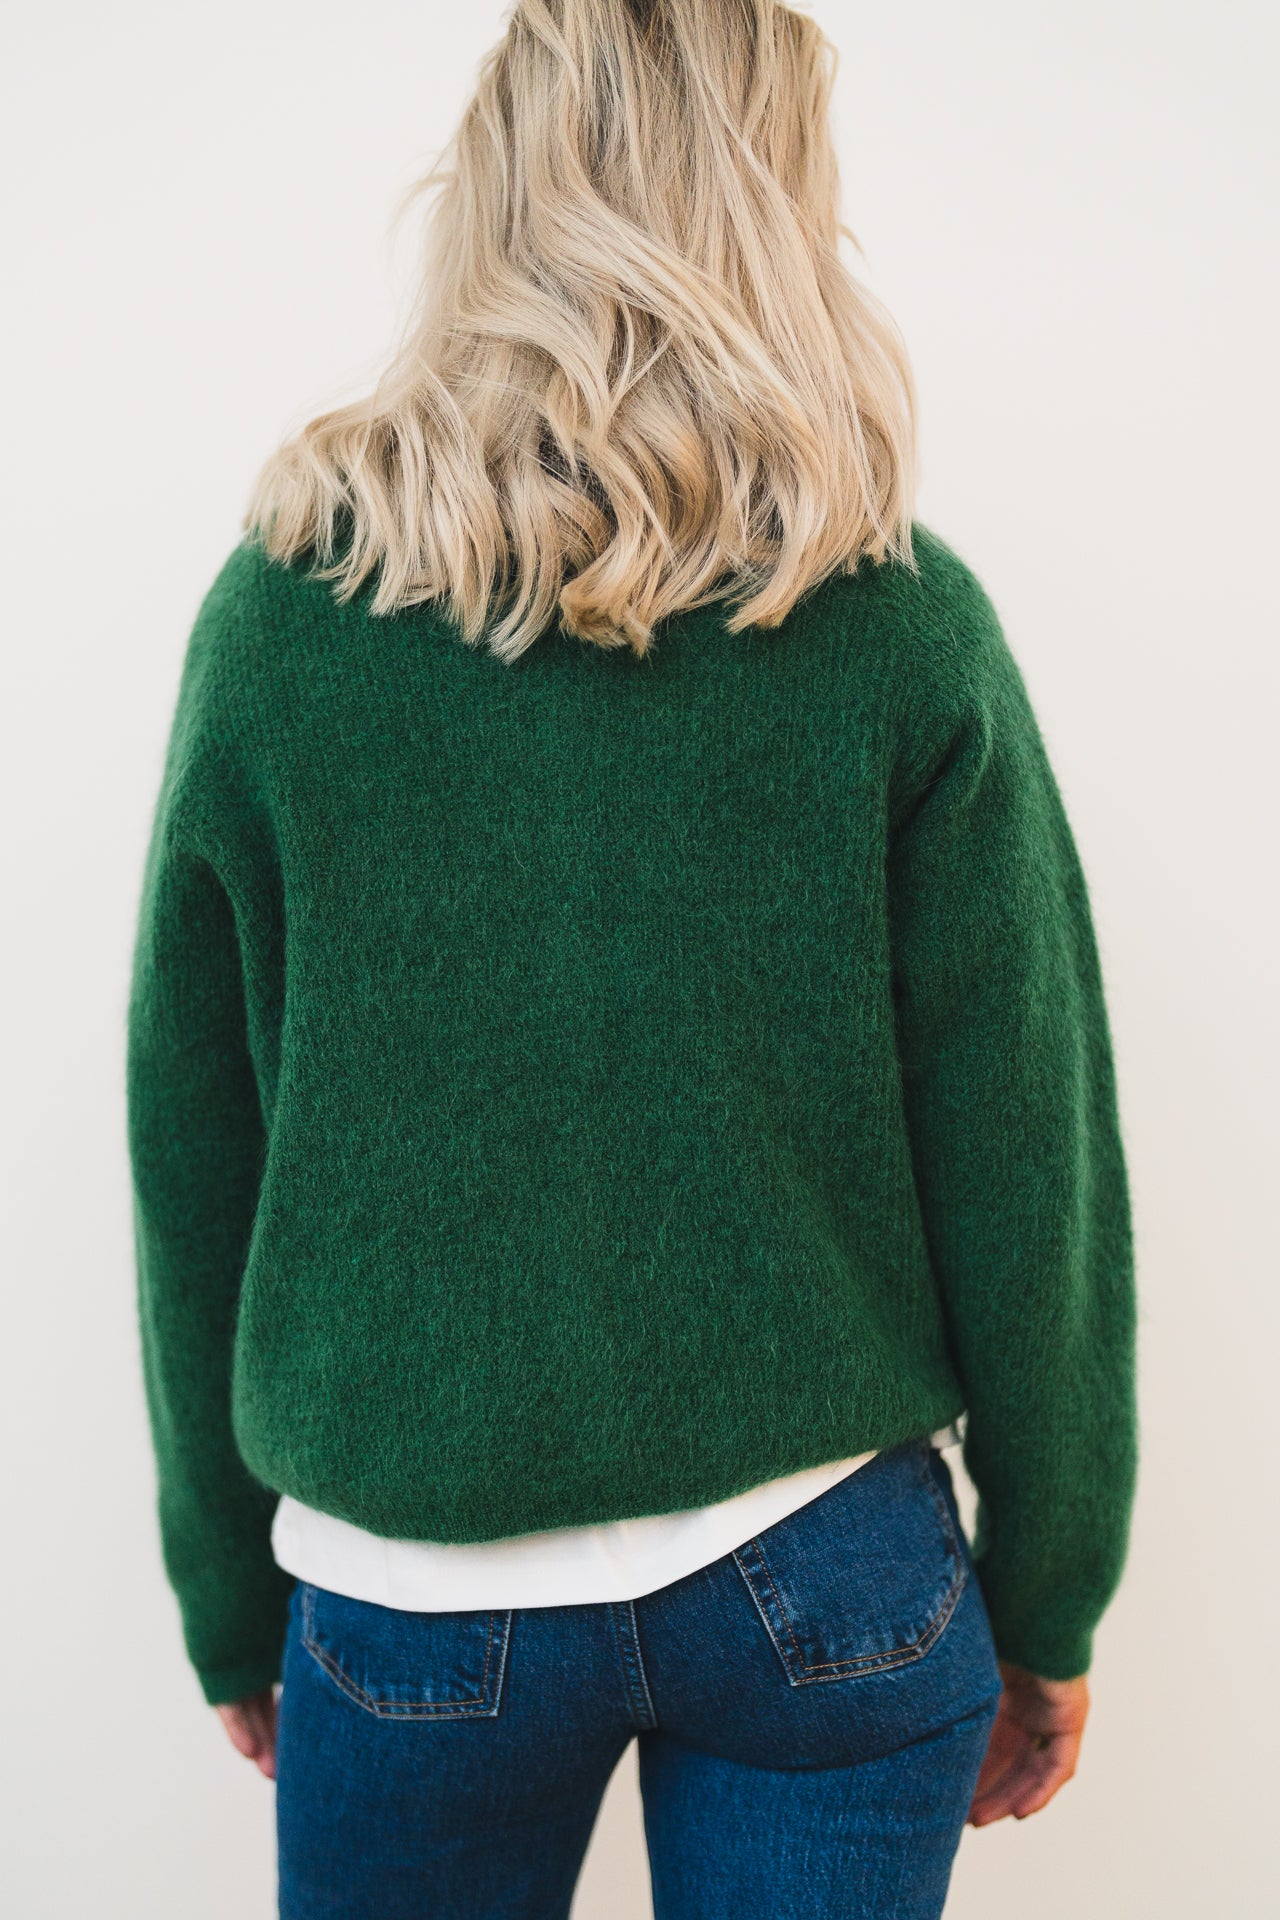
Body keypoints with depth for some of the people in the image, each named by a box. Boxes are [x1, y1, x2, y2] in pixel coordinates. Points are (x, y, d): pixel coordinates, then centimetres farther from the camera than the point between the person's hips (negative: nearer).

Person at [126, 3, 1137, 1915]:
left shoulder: (281, 611, -7)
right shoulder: (905, 624, -10)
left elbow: (191, 1166, -2)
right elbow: (1030, 1169, -7)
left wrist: (233, 1608, 11)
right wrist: (1049, 1606, 7)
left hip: (409, 1596, 1)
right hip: (828, 1580, 0)